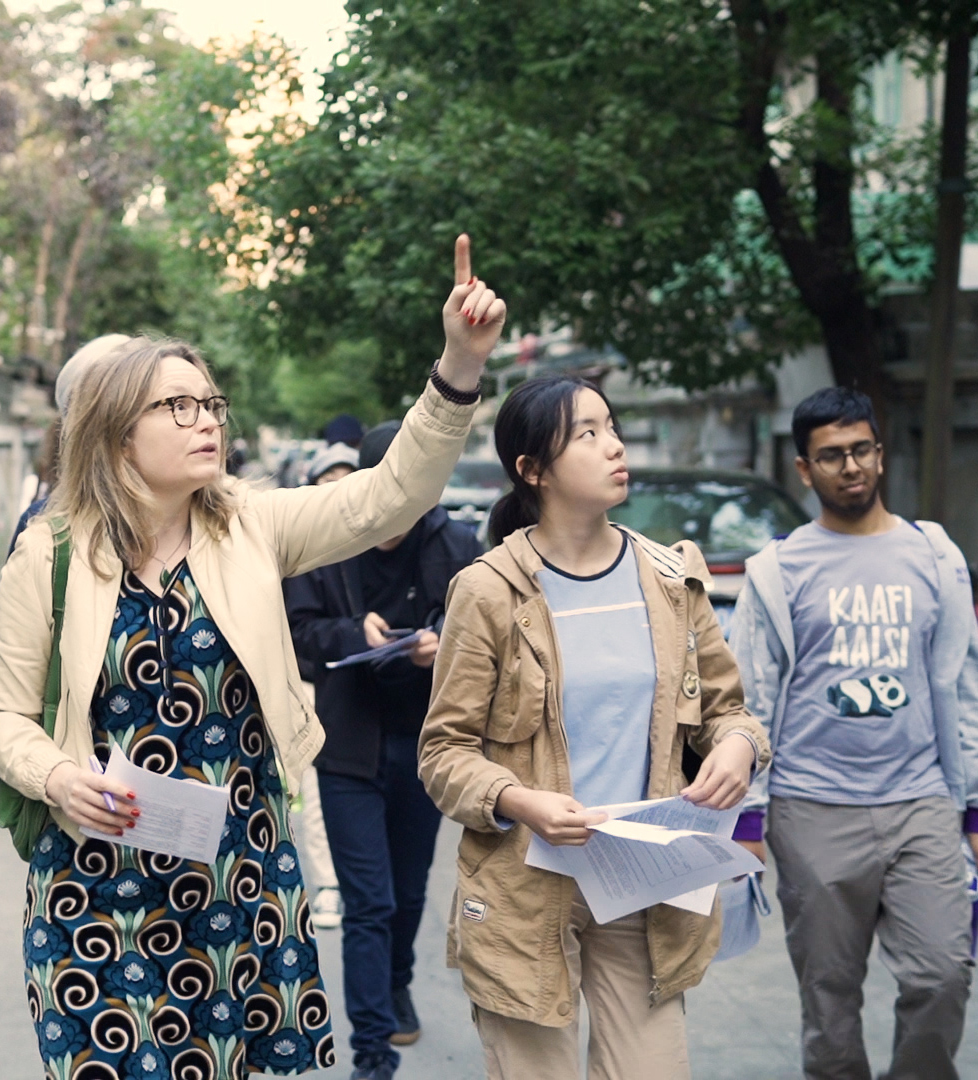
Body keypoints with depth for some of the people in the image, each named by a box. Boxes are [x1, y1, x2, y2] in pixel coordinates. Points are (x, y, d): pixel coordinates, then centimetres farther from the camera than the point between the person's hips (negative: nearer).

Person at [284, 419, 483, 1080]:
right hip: (351, 745, -2)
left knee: (410, 890, 20)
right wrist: (354, 633, -19)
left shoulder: (457, 546, -7)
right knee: (369, 903, -2)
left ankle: (397, 988, 48)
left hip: (424, 742, 2)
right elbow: (297, 627, -2)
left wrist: (445, 647, -23)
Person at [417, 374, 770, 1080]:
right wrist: (518, 802, -23)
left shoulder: (672, 579, 6)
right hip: (528, 896, -3)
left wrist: (738, 743, -8)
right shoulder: (490, 590, -7)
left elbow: (722, 704, 15)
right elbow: (443, 751, -4)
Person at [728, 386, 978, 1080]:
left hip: (921, 802, 2)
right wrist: (748, 815, -3)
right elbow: (751, 701, 2)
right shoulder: (779, 571, 2)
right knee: (830, 993, 6)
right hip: (815, 813, -1)